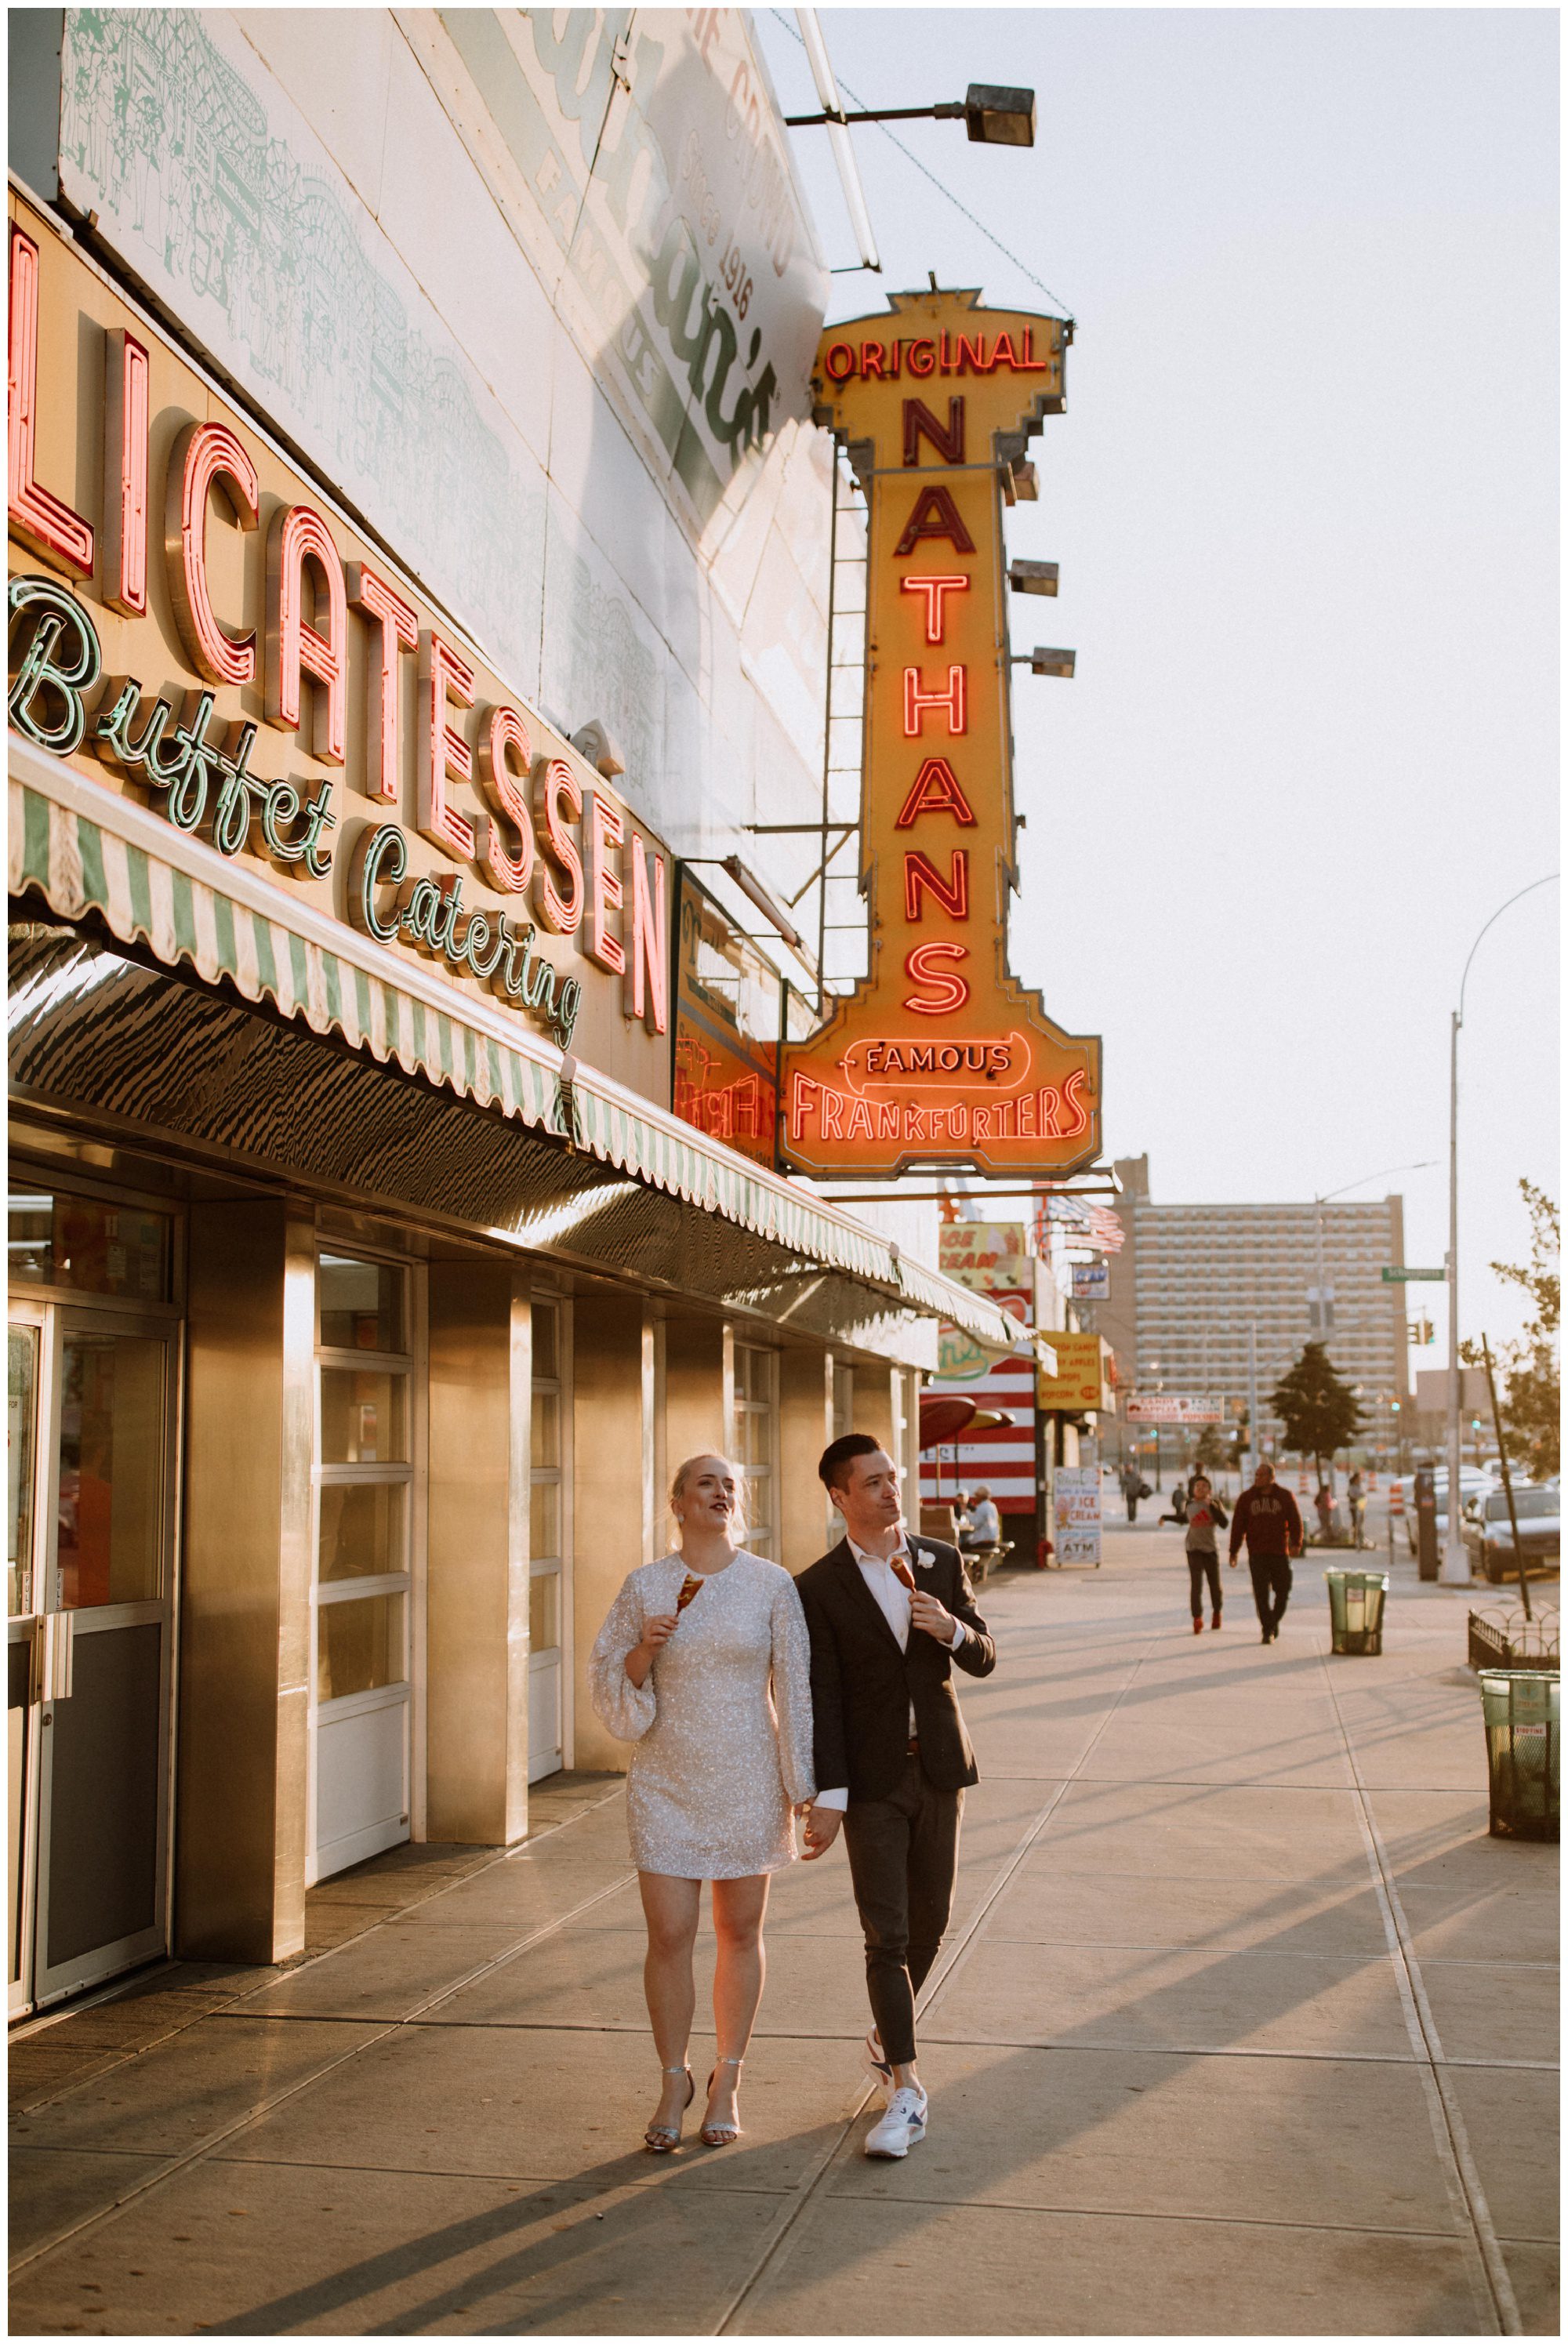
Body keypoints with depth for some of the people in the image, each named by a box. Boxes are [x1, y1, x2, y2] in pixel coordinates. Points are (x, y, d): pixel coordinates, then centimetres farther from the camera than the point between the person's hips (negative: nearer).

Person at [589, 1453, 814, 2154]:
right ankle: (674, 2084, 18)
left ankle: (726, 2083, 25)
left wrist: (803, 1783, -2)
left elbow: (796, 1688, -1)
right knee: (668, 1938, -1)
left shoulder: (772, 1585, -4)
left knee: (739, 1934, 9)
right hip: (666, 1782, 0)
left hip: (746, 1781, 0)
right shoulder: (644, 1587, -2)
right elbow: (608, 1683, 3)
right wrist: (644, 1651, -17)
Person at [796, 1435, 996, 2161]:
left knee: (929, 1920, 13)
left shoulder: (942, 1563, 3)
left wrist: (951, 1628, -19)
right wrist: (826, 1797, -12)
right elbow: (821, 1699, -8)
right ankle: (905, 2090, -1)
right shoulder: (819, 1588, -7)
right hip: (872, 1779, -3)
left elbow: (983, 1660, 4)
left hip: (939, 1769, 4)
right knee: (886, 1934, -6)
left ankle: (887, 2035, 37)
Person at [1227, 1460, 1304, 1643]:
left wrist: (1296, 1543, -15)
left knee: (1283, 1592, 5)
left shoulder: (1285, 1496, 1)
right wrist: (1233, 1552, 0)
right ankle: (1268, 1631, 3)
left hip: (1280, 1552, 0)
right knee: (1261, 1594, -5)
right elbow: (1238, 1525, 3)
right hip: (1257, 1554, 0)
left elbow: (1295, 1520, -2)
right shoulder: (1246, 1498, 3)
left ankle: (1274, 1621, 30)